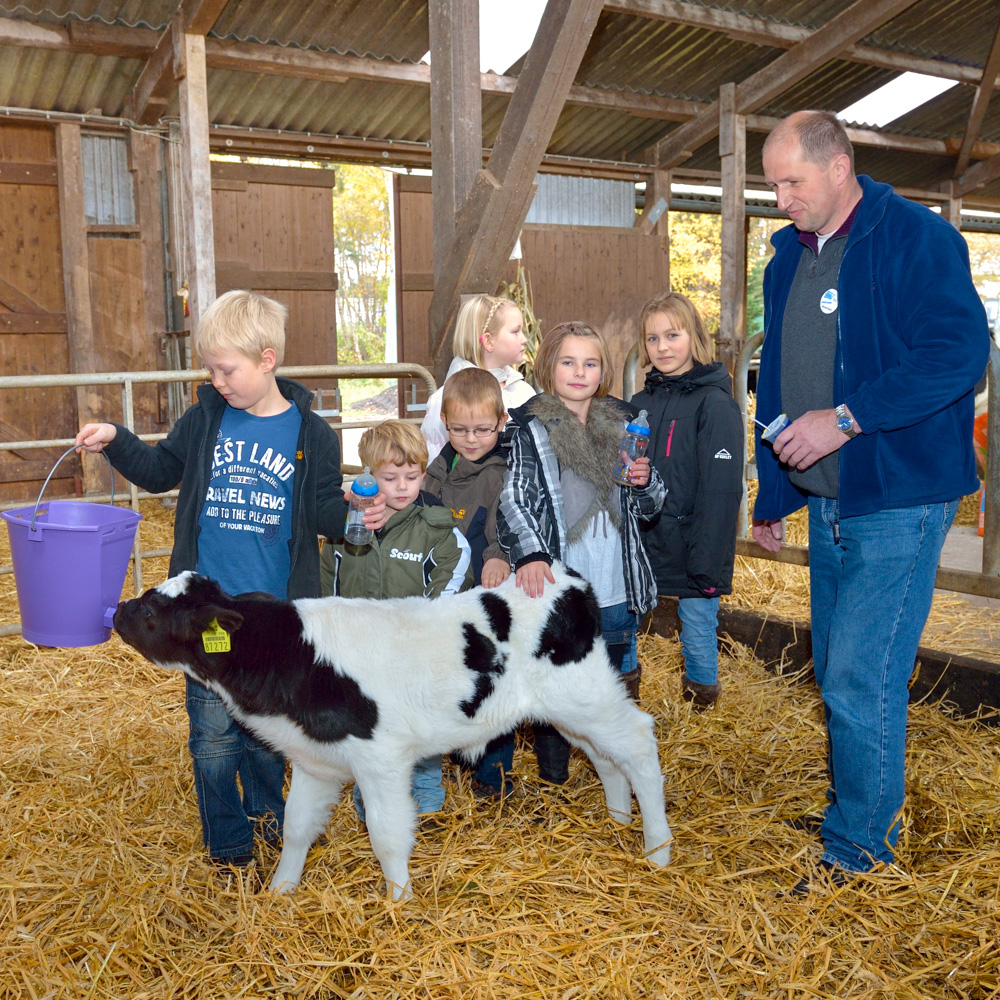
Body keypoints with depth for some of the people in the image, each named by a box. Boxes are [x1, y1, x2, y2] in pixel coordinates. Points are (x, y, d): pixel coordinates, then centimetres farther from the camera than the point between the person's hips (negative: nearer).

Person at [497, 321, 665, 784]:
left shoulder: (623, 423, 8)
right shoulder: (528, 428, -5)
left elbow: (648, 507, 15)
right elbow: (513, 499, -17)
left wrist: (645, 482, -8)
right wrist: (529, 555, -33)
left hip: (615, 592, 4)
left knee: (620, 683, 18)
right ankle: (553, 782, 27)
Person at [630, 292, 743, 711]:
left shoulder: (715, 404, -10)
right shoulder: (641, 402, 9)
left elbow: (721, 492, -14)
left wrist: (707, 564, -18)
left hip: (690, 552, -6)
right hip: (639, 549, 6)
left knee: (698, 635, 5)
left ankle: (700, 709, 24)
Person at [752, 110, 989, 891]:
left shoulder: (916, 237, -9)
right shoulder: (789, 258, 14)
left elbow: (960, 351, -20)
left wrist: (846, 419, -24)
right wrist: (771, 496, 19)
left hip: (898, 501, -7)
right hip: (829, 501, 7)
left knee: (861, 678, -7)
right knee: (838, 673, 14)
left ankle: (858, 849, 11)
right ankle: (861, 810, 32)